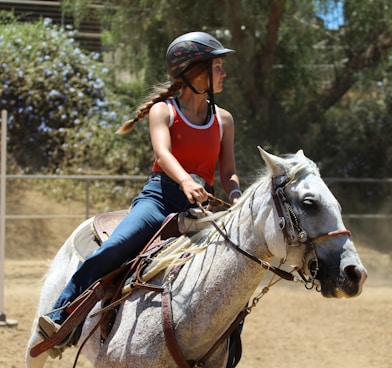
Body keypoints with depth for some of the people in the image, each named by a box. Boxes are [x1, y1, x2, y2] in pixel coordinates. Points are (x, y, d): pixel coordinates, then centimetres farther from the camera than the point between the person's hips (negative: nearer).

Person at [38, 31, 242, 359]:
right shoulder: (163, 111, 3)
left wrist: (236, 197, -13)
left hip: (200, 206, 4)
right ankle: (59, 319, -25)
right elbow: (163, 152, -15)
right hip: (160, 197, -4)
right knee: (114, 248, -29)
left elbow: (228, 172, 11)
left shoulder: (224, 119, 14)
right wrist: (185, 181, -37)